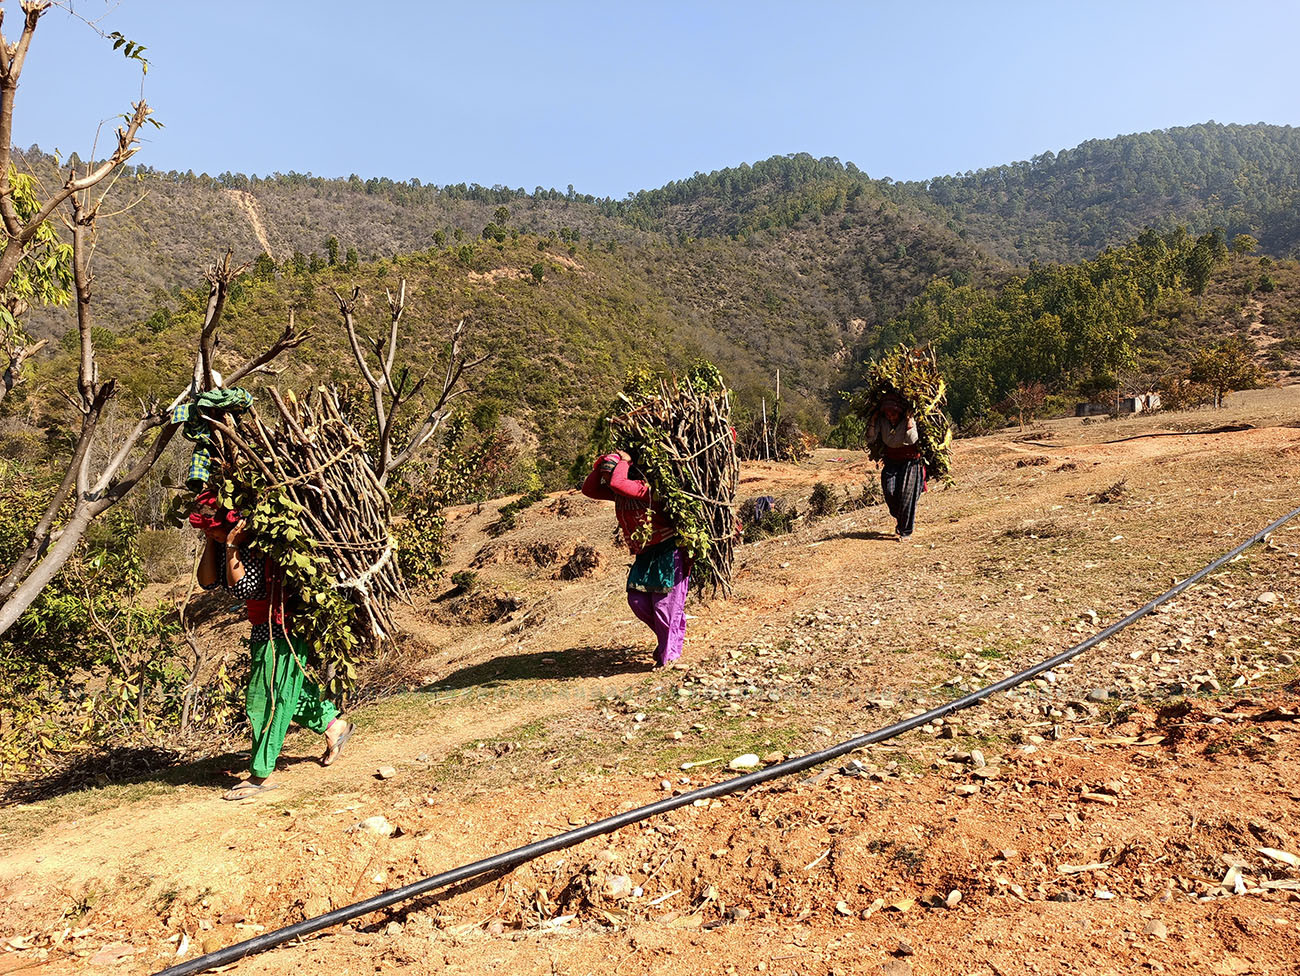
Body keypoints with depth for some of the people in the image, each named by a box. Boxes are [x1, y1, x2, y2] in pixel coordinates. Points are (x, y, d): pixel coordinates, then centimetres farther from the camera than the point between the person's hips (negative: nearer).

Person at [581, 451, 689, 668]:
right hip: (645, 555, 9)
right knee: (637, 601, 4)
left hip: (669, 551, -9)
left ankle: (669, 654, 11)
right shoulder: (619, 493, 5)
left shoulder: (645, 489, -21)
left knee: (665, 604, -4)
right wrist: (600, 465, 0)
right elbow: (589, 489, 10)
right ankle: (667, 637, 25)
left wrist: (624, 461, -19)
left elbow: (617, 482, -37)